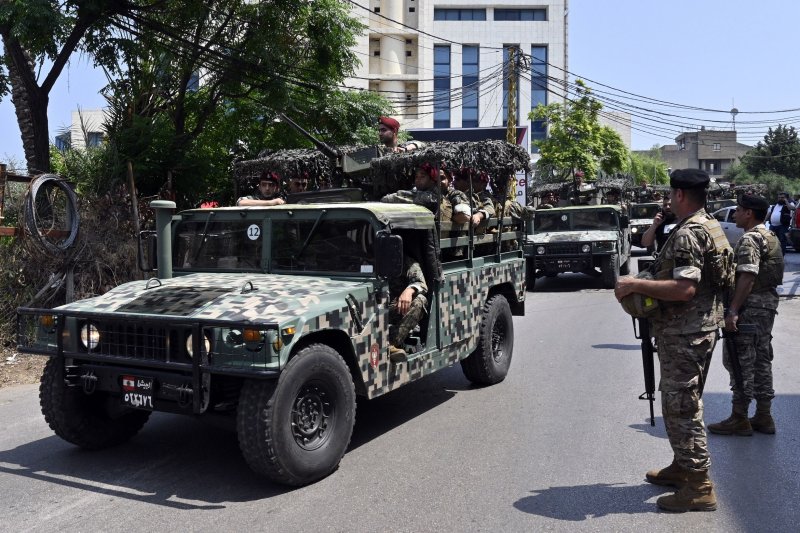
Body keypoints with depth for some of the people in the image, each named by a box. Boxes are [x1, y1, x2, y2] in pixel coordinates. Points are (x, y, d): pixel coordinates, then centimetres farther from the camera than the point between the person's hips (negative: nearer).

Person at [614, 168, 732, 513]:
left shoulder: (687, 234, -20)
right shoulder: (712, 227, 12)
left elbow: (684, 288, -30)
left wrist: (636, 284, -23)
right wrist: (649, 285, 18)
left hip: (683, 334, -11)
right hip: (702, 326, 11)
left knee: (682, 407, -3)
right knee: (682, 402, 21)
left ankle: (699, 488, 6)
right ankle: (683, 467, 34)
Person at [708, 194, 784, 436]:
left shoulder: (749, 239, -15)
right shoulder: (771, 237, 16)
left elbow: (747, 277, -24)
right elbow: (768, 275, 19)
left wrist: (732, 311, -25)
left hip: (749, 307, -10)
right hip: (769, 305, 10)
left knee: (740, 361, -4)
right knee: (762, 359, 13)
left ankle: (739, 418, 2)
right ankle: (763, 416, 20)